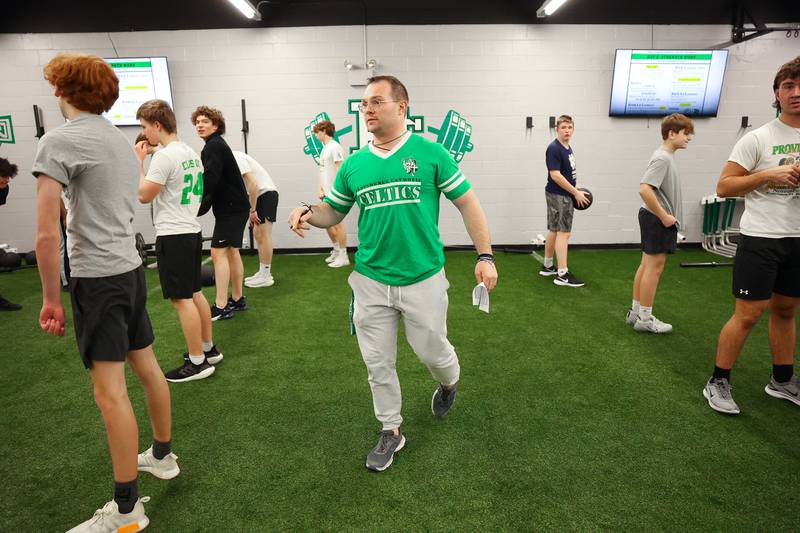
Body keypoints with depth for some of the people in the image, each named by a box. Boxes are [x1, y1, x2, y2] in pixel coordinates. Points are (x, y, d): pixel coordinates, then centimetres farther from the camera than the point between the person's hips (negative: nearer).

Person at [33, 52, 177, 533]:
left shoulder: (61, 140, -12)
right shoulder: (122, 140, 12)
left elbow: (47, 234, -16)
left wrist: (52, 299, -9)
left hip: (98, 277, -8)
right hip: (132, 268, 8)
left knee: (110, 391, -2)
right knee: (147, 366, 17)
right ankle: (163, 455, 35)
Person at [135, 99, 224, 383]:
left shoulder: (164, 156, -16)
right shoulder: (191, 153, 12)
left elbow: (143, 195, -12)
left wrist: (138, 160, -5)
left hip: (173, 235, -9)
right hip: (191, 231, 9)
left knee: (182, 299, -4)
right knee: (194, 293, 16)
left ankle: (197, 362, 3)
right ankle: (208, 348, 27)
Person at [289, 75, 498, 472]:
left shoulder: (430, 153, -5)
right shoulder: (354, 164, 4)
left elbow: (467, 203, -2)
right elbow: (333, 212, 12)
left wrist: (485, 255, -8)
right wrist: (309, 213, -10)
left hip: (423, 280, -3)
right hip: (371, 282, 3)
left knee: (431, 351, 12)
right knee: (378, 362, 11)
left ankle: (449, 381, 49)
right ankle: (391, 431, 32)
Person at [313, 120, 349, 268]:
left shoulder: (334, 147, -10)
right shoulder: (324, 149, 17)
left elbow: (340, 171, -16)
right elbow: (321, 171, 16)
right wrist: (319, 189, 5)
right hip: (326, 194, 9)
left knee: (338, 223, -3)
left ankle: (343, 256, 7)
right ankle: (336, 250, 30)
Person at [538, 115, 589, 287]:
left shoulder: (568, 148, 13)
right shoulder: (553, 148, -16)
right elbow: (555, 175, -22)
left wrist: (576, 190, 8)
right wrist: (576, 192, -18)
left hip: (565, 195, 9)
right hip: (558, 195, -9)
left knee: (554, 231, 14)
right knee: (563, 232, -9)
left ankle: (547, 266, 25)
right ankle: (563, 274, -7)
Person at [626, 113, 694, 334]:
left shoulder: (666, 156, 14)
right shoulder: (662, 158, -17)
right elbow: (644, 189, -29)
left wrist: (665, 215, 16)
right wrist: (664, 216, -21)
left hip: (656, 219, 10)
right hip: (658, 221, -10)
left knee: (646, 265, 13)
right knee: (654, 268, -3)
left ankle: (636, 312, 22)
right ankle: (645, 318, 5)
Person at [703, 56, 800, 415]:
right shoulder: (758, 139, -7)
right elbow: (723, 187, -10)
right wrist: (767, 175, -20)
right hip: (761, 238, -5)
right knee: (748, 315, -6)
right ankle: (718, 383, 7)